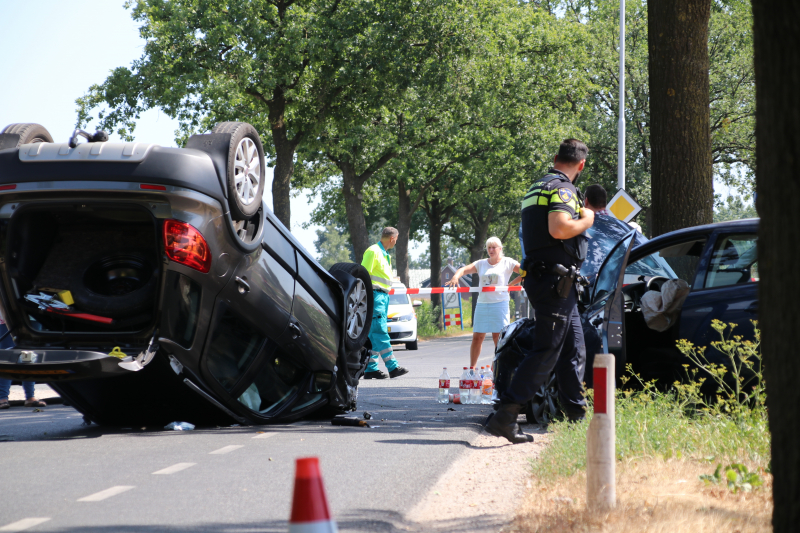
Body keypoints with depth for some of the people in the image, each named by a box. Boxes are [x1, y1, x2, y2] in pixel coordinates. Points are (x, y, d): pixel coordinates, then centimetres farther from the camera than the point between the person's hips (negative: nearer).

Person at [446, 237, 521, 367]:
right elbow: (464, 270, 4)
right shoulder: (481, 264, 15)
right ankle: (472, 368, 8)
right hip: (482, 303, 4)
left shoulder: (507, 263, 5)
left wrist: (511, 285, -8)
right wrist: (455, 277, -18)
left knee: (498, 337, -6)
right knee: (477, 337, 2)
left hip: (499, 303, -4)